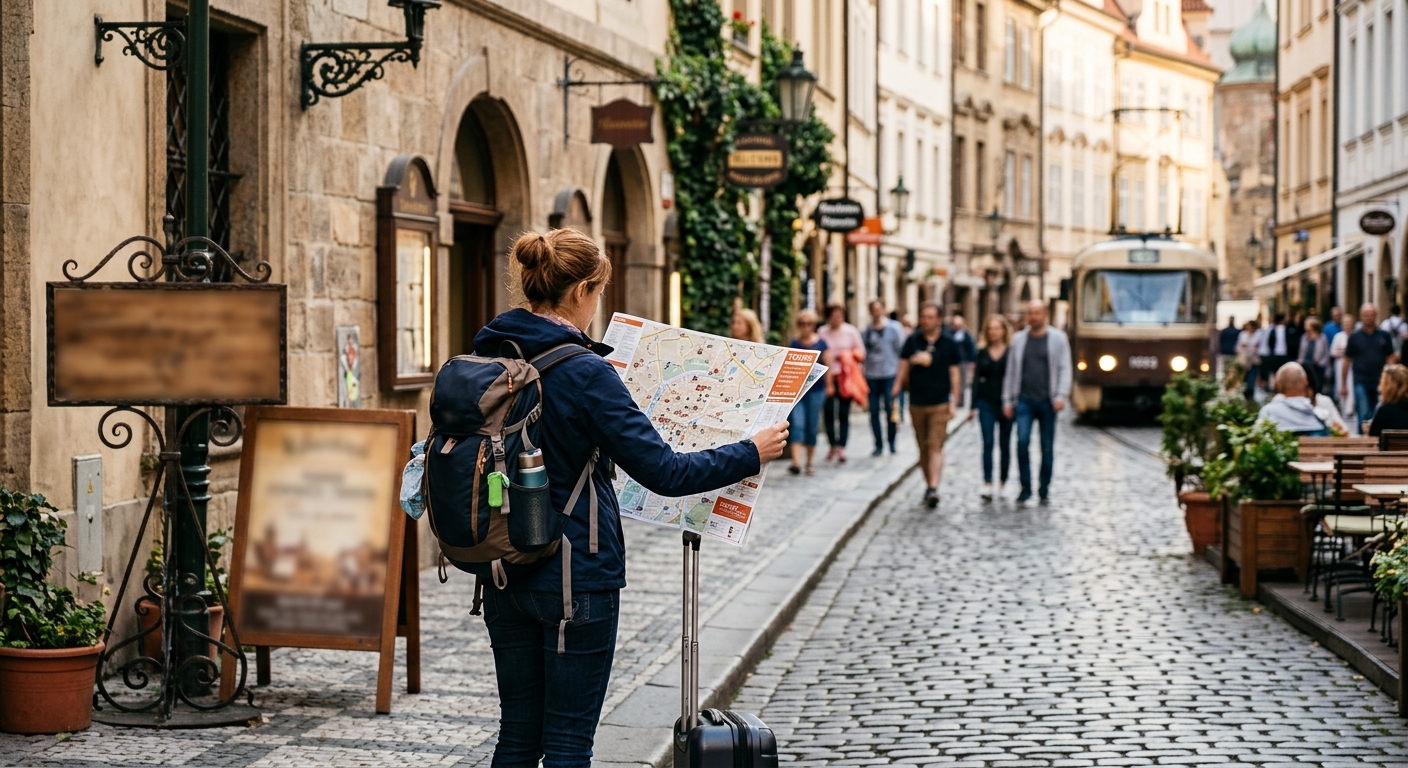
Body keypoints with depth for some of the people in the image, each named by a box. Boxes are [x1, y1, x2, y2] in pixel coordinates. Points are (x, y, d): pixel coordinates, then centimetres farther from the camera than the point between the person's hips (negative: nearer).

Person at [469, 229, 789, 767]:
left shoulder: (488, 356, 3)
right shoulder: (584, 374, -18)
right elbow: (663, 472, -17)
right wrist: (751, 454, -4)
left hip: (505, 574, 7)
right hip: (576, 575, -7)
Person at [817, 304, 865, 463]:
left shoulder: (851, 331, 3)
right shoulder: (821, 332, 3)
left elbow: (861, 353, 9)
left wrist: (847, 356, -10)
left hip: (845, 376, -1)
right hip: (827, 376, 1)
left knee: (843, 413, -2)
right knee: (828, 411, -2)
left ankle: (841, 447, 1)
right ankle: (832, 445, 14)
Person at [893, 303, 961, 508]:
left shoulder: (949, 344, 2)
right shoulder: (912, 341, 6)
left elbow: (954, 373, 4)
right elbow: (903, 369, 9)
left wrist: (953, 402, -1)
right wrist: (896, 392, -2)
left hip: (940, 404, -3)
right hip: (916, 403, 3)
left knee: (935, 447, -11)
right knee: (923, 448, 9)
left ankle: (934, 488, -21)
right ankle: (928, 485, 18)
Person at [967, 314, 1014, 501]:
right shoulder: (982, 352, 6)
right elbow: (976, 379, 7)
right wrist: (973, 405, 3)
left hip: (1006, 403, -1)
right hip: (986, 403, 1)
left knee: (1004, 444, 9)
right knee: (988, 443, -7)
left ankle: (1003, 481, 22)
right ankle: (987, 484, -13)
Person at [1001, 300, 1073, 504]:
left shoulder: (1057, 338, 4)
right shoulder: (1019, 339, 10)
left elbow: (1064, 369, 0)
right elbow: (1011, 371, 12)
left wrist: (1061, 396, -12)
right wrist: (1007, 401, 7)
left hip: (1047, 401, -1)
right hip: (1024, 400, 1)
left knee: (1047, 447, 4)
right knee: (1022, 441, -14)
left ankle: (1044, 490, 14)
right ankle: (1025, 488, -6)